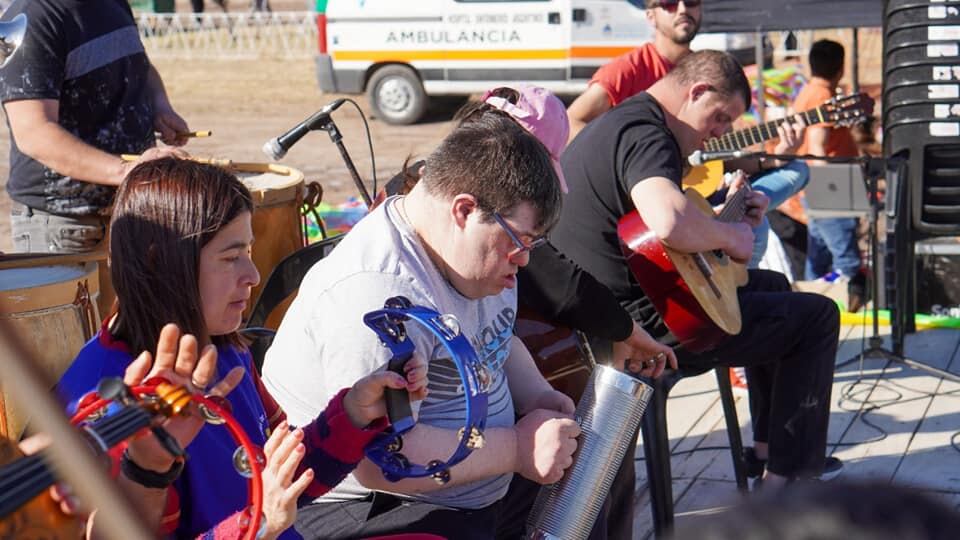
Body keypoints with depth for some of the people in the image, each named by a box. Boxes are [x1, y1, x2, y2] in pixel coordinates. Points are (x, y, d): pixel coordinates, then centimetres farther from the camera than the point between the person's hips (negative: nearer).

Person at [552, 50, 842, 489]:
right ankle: (786, 479, 5)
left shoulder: (613, 124, 15)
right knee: (817, 316, 0)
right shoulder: (646, 135, -20)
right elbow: (670, 224, -40)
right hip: (646, 325, -11)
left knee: (772, 285, 28)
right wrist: (729, 236, -20)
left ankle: (768, 445, 34)